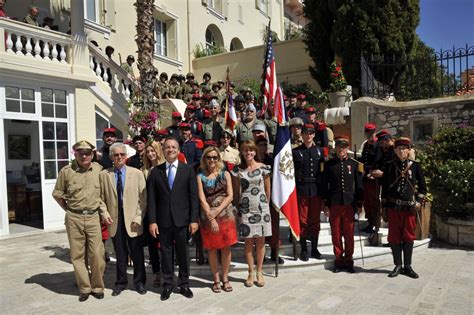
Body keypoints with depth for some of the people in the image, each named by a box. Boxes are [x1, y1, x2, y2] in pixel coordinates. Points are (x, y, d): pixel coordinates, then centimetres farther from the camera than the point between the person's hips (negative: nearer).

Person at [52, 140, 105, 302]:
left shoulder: (99, 169, 1)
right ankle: (84, 288, 23)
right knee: (77, 254, 8)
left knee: (97, 254, 1)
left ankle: (97, 287, 20)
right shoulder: (66, 171, -1)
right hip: (74, 218, 0)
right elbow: (57, 194, 10)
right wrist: (69, 209, 7)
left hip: (93, 217, 0)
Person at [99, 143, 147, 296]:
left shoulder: (137, 173, 0)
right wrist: (104, 213, -4)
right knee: (120, 254, 11)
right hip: (115, 220, 1)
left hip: (133, 220, -1)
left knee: (137, 253, 7)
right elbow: (101, 197, 9)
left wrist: (139, 216, -8)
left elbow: (143, 198, -1)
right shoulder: (104, 174, 4)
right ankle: (121, 282, 28)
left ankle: (139, 282, 25)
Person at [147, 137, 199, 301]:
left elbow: (193, 196, -2)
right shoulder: (155, 171, 4)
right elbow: (152, 198, 1)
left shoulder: (188, 169, 1)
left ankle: (184, 284, 25)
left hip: (182, 219, -1)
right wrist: (152, 221, -5)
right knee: (166, 253, 10)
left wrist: (194, 219, -7)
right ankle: (167, 284, 25)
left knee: (183, 253, 10)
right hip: (163, 220, 1)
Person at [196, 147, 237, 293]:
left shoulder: (225, 174, 5)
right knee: (212, 249, 6)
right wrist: (211, 217, -13)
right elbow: (202, 199, -5)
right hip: (207, 216, -1)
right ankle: (216, 279, 21)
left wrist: (217, 211, -13)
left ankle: (225, 278, 20)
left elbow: (230, 196, -2)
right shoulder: (200, 176, 2)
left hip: (225, 214, 1)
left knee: (226, 248, 5)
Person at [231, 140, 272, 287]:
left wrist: (266, 204, 10)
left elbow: (267, 189, 8)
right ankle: (251, 272, 16)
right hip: (245, 208, 0)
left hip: (261, 207, 0)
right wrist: (237, 207, 6)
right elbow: (236, 192, 7)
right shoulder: (238, 170, 2)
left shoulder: (263, 168, 1)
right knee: (248, 241, 4)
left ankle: (259, 272, 16)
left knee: (260, 240, 4)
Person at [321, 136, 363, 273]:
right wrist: (325, 204, -1)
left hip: (349, 204, 0)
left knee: (349, 234, 5)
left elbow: (359, 185, 7)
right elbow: (324, 185, 3)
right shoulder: (328, 164, 3)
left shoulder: (355, 164, 5)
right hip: (334, 204, 0)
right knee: (336, 234, 6)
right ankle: (339, 260, 19)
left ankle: (348, 261, 18)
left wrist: (359, 204, 3)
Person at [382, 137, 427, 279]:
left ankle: (407, 266, 19)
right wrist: (384, 206, 3)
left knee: (408, 237, 7)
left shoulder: (415, 165, 3)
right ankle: (398, 266, 17)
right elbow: (384, 187, 5)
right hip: (393, 207, 0)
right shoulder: (389, 166, 2)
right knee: (394, 237, 5)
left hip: (409, 207, 0)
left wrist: (418, 202, -3)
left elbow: (422, 186, 8)